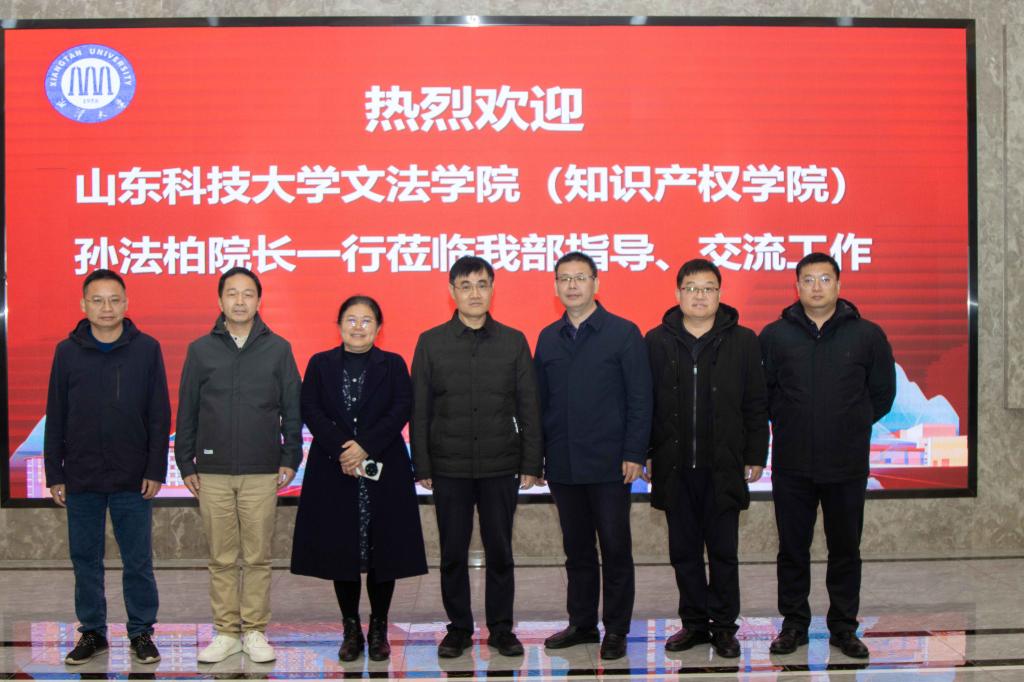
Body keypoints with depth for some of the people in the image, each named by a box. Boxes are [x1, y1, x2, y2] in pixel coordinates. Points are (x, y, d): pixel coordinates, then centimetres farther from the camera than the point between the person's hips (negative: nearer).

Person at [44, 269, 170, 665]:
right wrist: (54, 474, 2)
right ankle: (92, 632, 21)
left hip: (133, 480, -1)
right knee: (85, 561, 9)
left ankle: (141, 633, 16)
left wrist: (156, 469, -4)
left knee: (138, 562, 4)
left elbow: (159, 415, 1)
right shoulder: (67, 351, 4)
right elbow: (55, 418, 6)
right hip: (81, 479, 2)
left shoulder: (146, 349, 0)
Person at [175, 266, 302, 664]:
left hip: (262, 472, -1)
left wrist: (290, 460, 1)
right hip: (212, 472, 1)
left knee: (257, 557, 3)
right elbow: (187, 411, 8)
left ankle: (255, 632, 13)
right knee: (221, 558, 5)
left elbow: (292, 409, 6)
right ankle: (226, 632, 14)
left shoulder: (277, 349, 4)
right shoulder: (201, 350, 6)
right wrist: (186, 464, 5)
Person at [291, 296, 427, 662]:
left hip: (383, 472, 0)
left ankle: (379, 630, 13)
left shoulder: (393, 365, 7)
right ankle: (351, 630, 14)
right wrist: (341, 449, -15)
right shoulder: (320, 364, 9)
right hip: (333, 472, 1)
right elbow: (311, 411, -1)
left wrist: (365, 446, -16)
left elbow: (401, 410, -4)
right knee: (340, 550, 3)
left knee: (384, 550, 1)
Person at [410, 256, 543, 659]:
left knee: (500, 551, 6)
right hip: (449, 469, 0)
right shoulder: (431, 342, 3)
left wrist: (531, 464, -1)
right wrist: (422, 466, -1)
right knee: (453, 553, 7)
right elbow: (420, 410, 3)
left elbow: (528, 408, 4)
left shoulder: (513, 342, 4)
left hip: (501, 467, 0)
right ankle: (458, 628, 20)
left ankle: (501, 628, 19)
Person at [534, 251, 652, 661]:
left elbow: (640, 398, -6)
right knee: (577, 550, 13)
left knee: (615, 549, 4)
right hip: (563, 465, 4)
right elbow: (540, 400, 11)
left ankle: (616, 630, 13)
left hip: (609, 464, -4)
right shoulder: (548, 338, 10)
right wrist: (537, 456, 6)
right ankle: (581, 623, 23)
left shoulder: (623, 333, -3)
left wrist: (634, 454, -12)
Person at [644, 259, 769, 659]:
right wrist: (645, 453, 3)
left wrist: (755, 456, 1)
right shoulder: (657, 342, 4)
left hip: (724, 467, -1)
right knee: (684, 550, 9)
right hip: (674, 467, 1)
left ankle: (724, 626, 16)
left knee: (723, 551, 5)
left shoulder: (742, 341, 3)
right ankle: (694, 622, 20)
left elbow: (756, 405, 4)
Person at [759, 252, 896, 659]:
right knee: (792, 549, 8)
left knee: (845, 549, 9)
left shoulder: (867, 335, 1)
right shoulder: (775, 335, 1)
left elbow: (882, 393, 8)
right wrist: (789, 425, 3)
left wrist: (852, 427, 7)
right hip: (791, 465, 0)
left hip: (848, 464, 0)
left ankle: (844, 626, 20)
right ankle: (794, 624, 19)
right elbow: (761, 392, 7)